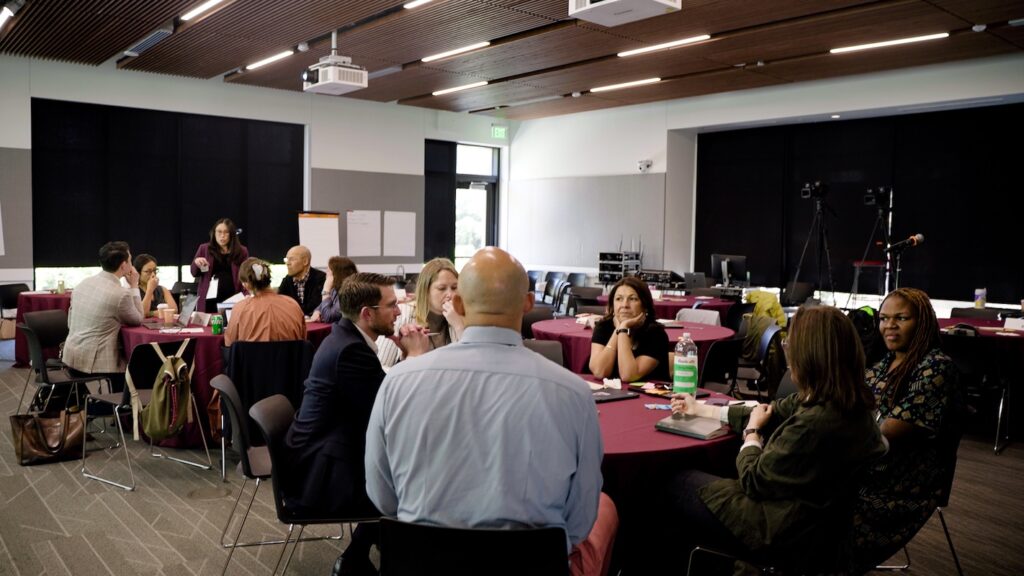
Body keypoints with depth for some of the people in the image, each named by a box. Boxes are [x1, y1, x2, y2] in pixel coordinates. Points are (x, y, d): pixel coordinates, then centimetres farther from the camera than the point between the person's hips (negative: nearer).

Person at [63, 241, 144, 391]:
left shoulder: (83, 283, 6)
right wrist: (134, 286, 2)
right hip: (95, 362, -8)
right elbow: (138, 320, 1)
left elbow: (70, 323, 15)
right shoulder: (121, 293, -17)